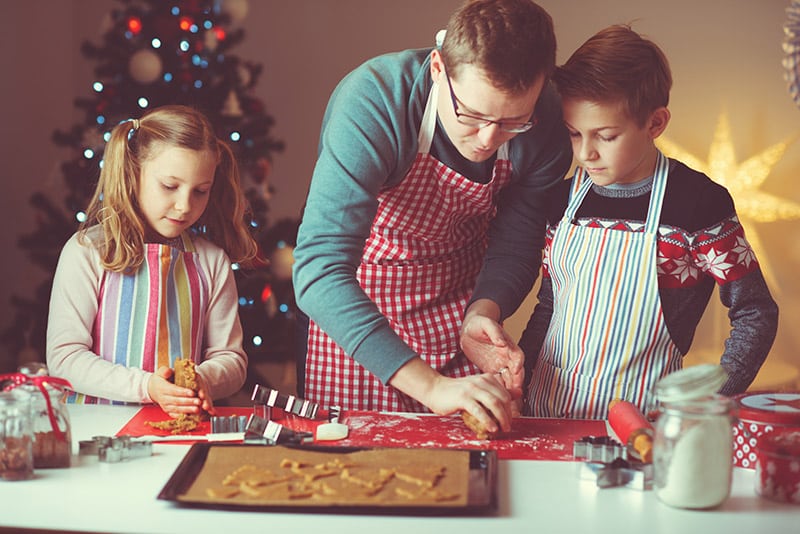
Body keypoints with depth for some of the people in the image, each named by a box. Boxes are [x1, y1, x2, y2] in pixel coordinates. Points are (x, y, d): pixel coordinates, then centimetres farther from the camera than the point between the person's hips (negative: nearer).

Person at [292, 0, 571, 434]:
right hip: (352, 304, -3)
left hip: (458, 300, 4)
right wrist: (429, 386, -48)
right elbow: (318, 272, -42)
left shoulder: (544, 125, -20)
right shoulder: (373, 101, -34)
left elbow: (515, 247, -6)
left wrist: (482, 312, -29)